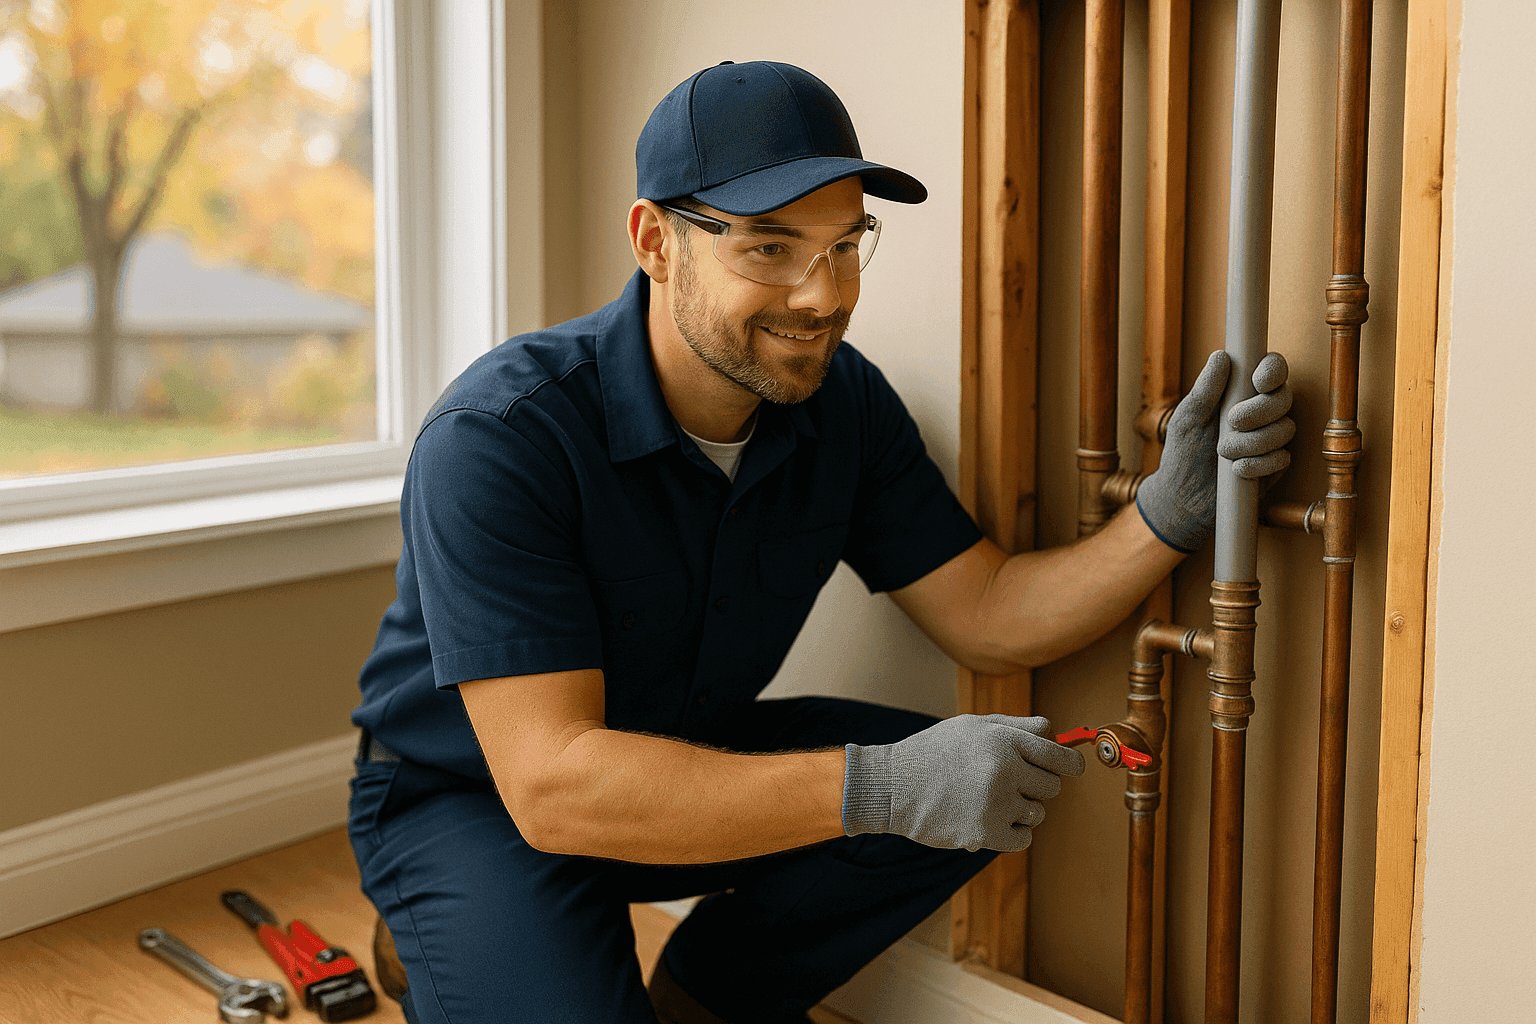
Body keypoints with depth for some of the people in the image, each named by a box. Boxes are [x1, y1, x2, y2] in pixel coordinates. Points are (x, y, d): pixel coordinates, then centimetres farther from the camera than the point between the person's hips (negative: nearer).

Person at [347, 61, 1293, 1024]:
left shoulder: (842, 399, -9)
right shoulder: (498, 436, -30)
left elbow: (986, 616, -5)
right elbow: (550, 783, -36)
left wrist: (1171, 512, -24)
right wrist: (878, 786, -44)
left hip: (693, 752, 6)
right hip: (473, 800, -5)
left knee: (972, 800, -12)